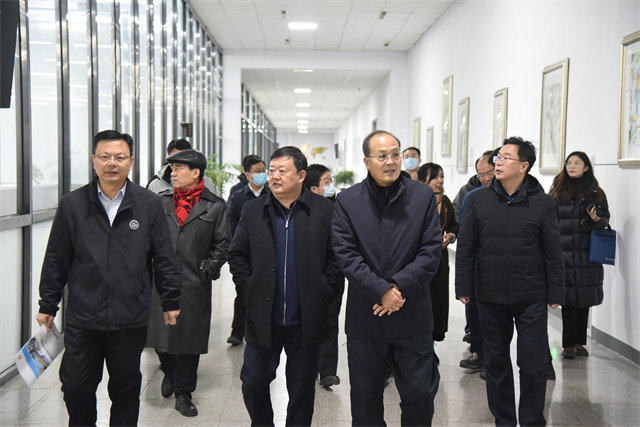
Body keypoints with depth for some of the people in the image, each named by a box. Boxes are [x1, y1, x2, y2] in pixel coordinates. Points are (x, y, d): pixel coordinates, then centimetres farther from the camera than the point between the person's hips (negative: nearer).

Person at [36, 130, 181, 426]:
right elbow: (55, 261, 6)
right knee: (75, 387, 8)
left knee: (126, 388, 13)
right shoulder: (71, 205, 2)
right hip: (82, 317, 1)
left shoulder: (149, 204, 0)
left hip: (131, 319, 0)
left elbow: (164, 258, 4)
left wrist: (171, 301, 6)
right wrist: (47, 306, 8)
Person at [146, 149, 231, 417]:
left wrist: (208, 270, -5)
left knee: (189, 338, 5)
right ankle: (169, 371, 39)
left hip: (194, 285, -2)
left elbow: (222, 243, 3)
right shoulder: (161, 202, 8)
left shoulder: (215, 206, 1)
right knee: (159, 333, 7)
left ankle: (183, 393, 20)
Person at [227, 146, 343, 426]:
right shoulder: (253, 210, 4)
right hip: (263, 318, 2)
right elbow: (236, 255, 9)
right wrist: (249, 290, 0)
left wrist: (324, 293, -7)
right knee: (253, 382, 10)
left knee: (302, 388, 11)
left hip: (306, 319, -2)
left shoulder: (324, 210, -2)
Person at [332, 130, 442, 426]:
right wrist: (382, 291, -17)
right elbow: (346, 256, -7)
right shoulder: (346, 201, 0)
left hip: (413, 316, 0)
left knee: (420, 396, 10)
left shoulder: (424, 196, 1)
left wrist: (399, 287, -15)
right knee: (365, 401, 14)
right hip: (364, 318, 0)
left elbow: (431, 251, -4)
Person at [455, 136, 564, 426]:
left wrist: (555, 293, 0)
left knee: (533, 364, 3)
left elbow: (553, 253, 2)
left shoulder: (543, 203, -1)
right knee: (496, 361, 12)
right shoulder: (478, 200, 2)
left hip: (531, 297, -1)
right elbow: (465, 248, 4)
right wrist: (463, 288, 1)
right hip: (490, 296, 2)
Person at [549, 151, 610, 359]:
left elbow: (605, 218, 9)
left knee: (585, 298, 7)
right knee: (568, 299, -1)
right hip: (564, 253, -1)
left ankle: (579, 342, 19)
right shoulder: (557, 191, 6)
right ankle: (568, 344, 6)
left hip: (587, 254, 2)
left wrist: (597, 220, -14)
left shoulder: (596, 193, 8)